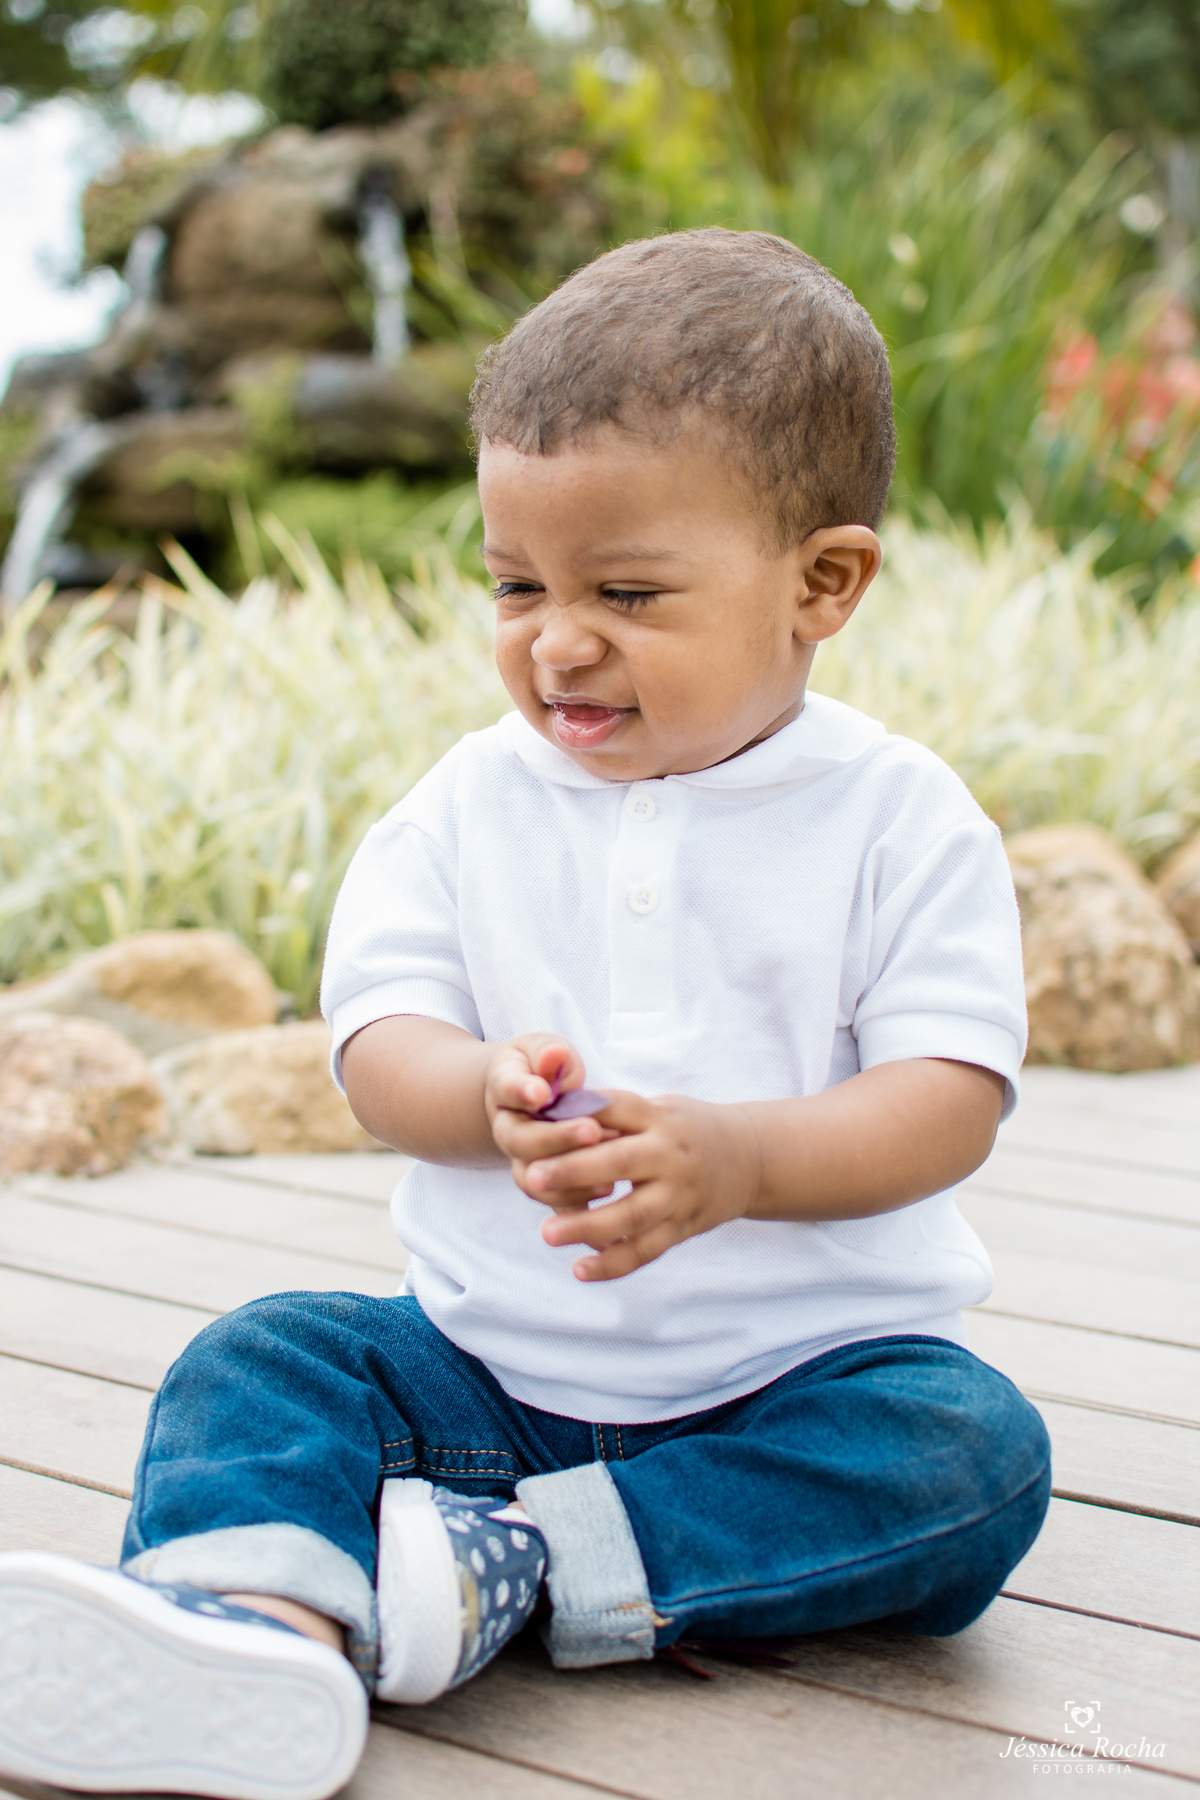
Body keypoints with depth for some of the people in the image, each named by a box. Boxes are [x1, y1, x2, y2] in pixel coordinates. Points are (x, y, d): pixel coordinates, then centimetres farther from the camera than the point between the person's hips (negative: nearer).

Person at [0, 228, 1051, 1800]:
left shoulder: (900, 818, -7)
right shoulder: (473, 803, 2)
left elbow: (949, 1102, -13)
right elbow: (378, 1045, -3)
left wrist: (739, 1156, -32)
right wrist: (488, 1093, -27)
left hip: (804, 1363, -2)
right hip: (490, 1356, 3)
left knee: (973, 1453, -27)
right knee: (259, 1364, -14)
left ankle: (512, 1568, -27)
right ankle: (262, 1622, -42)